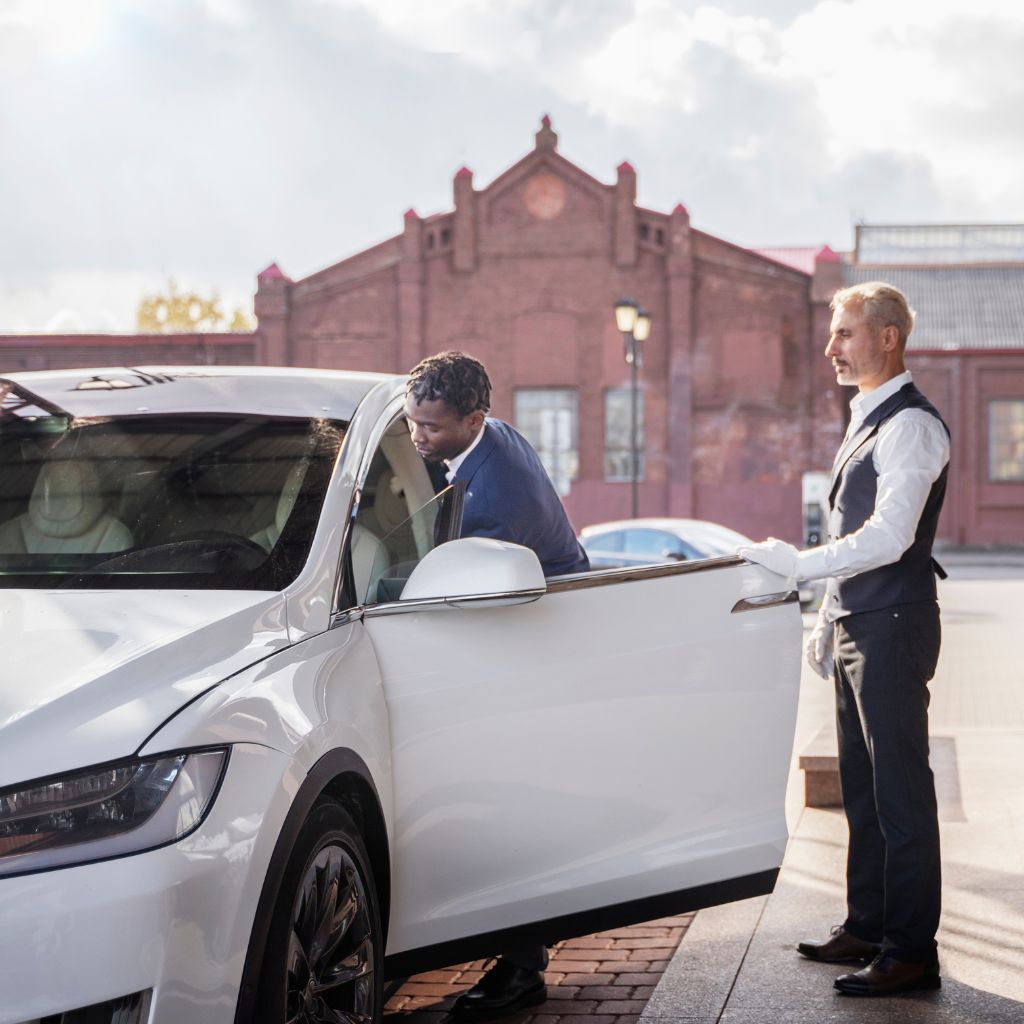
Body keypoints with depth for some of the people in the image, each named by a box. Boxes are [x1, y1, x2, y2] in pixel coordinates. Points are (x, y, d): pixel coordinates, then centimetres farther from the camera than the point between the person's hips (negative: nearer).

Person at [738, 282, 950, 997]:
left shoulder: (911, 426, -14)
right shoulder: (868, 420, 16)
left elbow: (888, 537, -25)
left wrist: (798, 564, -22)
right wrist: (828, 620, 20)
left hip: (891, 628, -10)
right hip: (855, 625, 10)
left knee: (900, 788, -6)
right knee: (862, 783, 15)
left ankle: (910, 951, -2)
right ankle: (868, 926, 24)